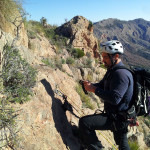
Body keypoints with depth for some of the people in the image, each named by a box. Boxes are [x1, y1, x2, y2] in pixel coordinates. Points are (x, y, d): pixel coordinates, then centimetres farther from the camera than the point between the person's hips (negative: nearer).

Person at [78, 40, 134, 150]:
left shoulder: (121, 74, -24)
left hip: (117, 118, -10)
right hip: (119, 116, 10)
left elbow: (115, 98, -32)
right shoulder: (112, 70, 8)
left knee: (84, 122, -19)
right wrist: (90, 85, -7)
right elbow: (102, 85, 14)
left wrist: (94, 89, -26)